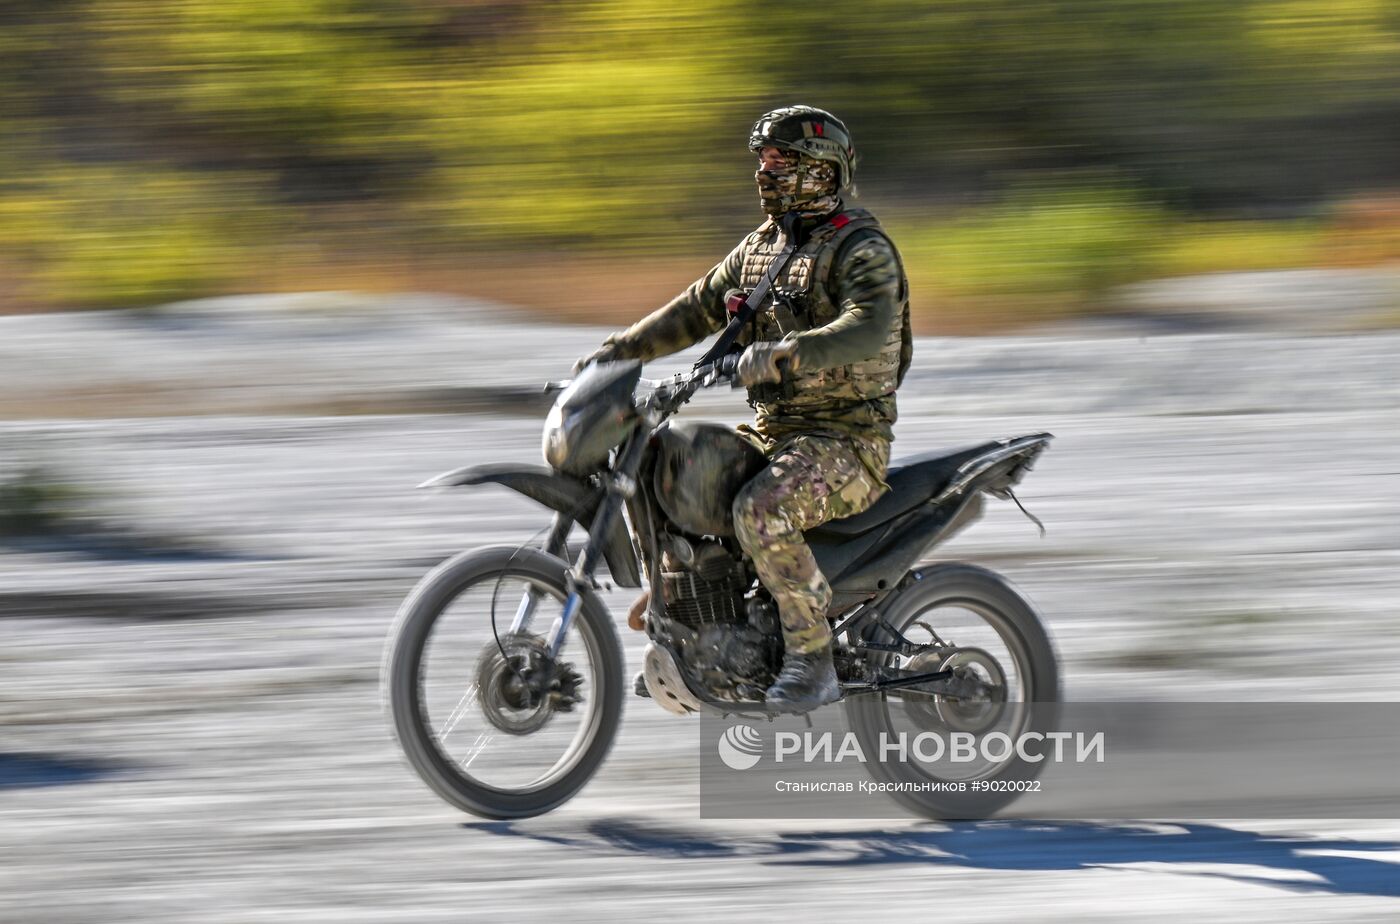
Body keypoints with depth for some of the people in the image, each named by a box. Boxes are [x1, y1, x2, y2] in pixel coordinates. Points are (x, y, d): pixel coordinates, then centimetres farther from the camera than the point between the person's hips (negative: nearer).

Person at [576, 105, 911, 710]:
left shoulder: (862, 249, -12)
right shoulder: (762, 246, 15)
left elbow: (869, 329, -31)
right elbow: (698, 308, 20)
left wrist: (781, 355, -45)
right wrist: (617, 350, 7)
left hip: (847, 439, -9)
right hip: (771, 432, 9)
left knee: (761, 512, -35)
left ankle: (812, 658, -25)